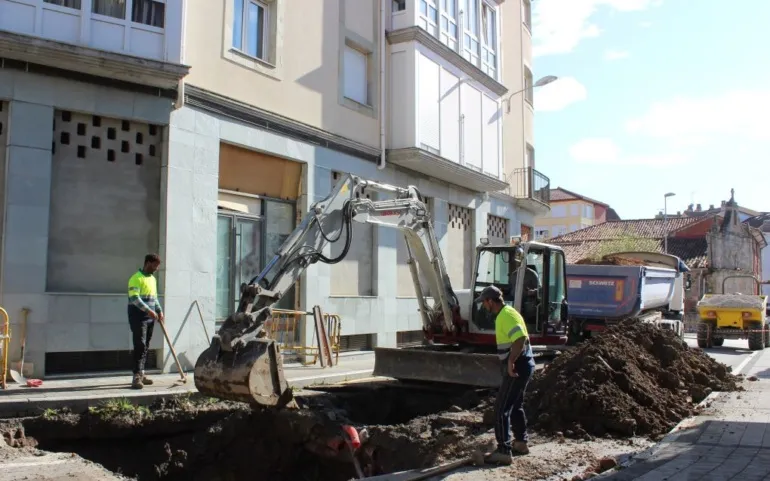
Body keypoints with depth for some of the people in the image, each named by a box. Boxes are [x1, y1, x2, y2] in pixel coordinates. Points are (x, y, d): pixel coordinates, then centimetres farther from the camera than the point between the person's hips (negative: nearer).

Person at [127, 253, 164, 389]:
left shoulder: (153, 279, 16)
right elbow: (134, 298, -20)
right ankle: (137, 376, -14)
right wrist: (148, 310, -25)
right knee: (140, 346, -13)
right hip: (138, 318, -8)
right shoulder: (136, 278, -11)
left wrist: (159, 311, 10)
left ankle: (141, 374, 18)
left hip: (150, 318, 8)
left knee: (145, 347, 11)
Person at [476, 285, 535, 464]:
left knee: (501, 408, -8)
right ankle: (520, 442, 35)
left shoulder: (506, 315, -19)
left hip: (517, 367, -11)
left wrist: (511, 361, -29)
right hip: (518, 366, 11)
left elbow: (521, 338, -31)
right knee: (515, 405, 22)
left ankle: (504, 451, -6)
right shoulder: (504, 314, 13)